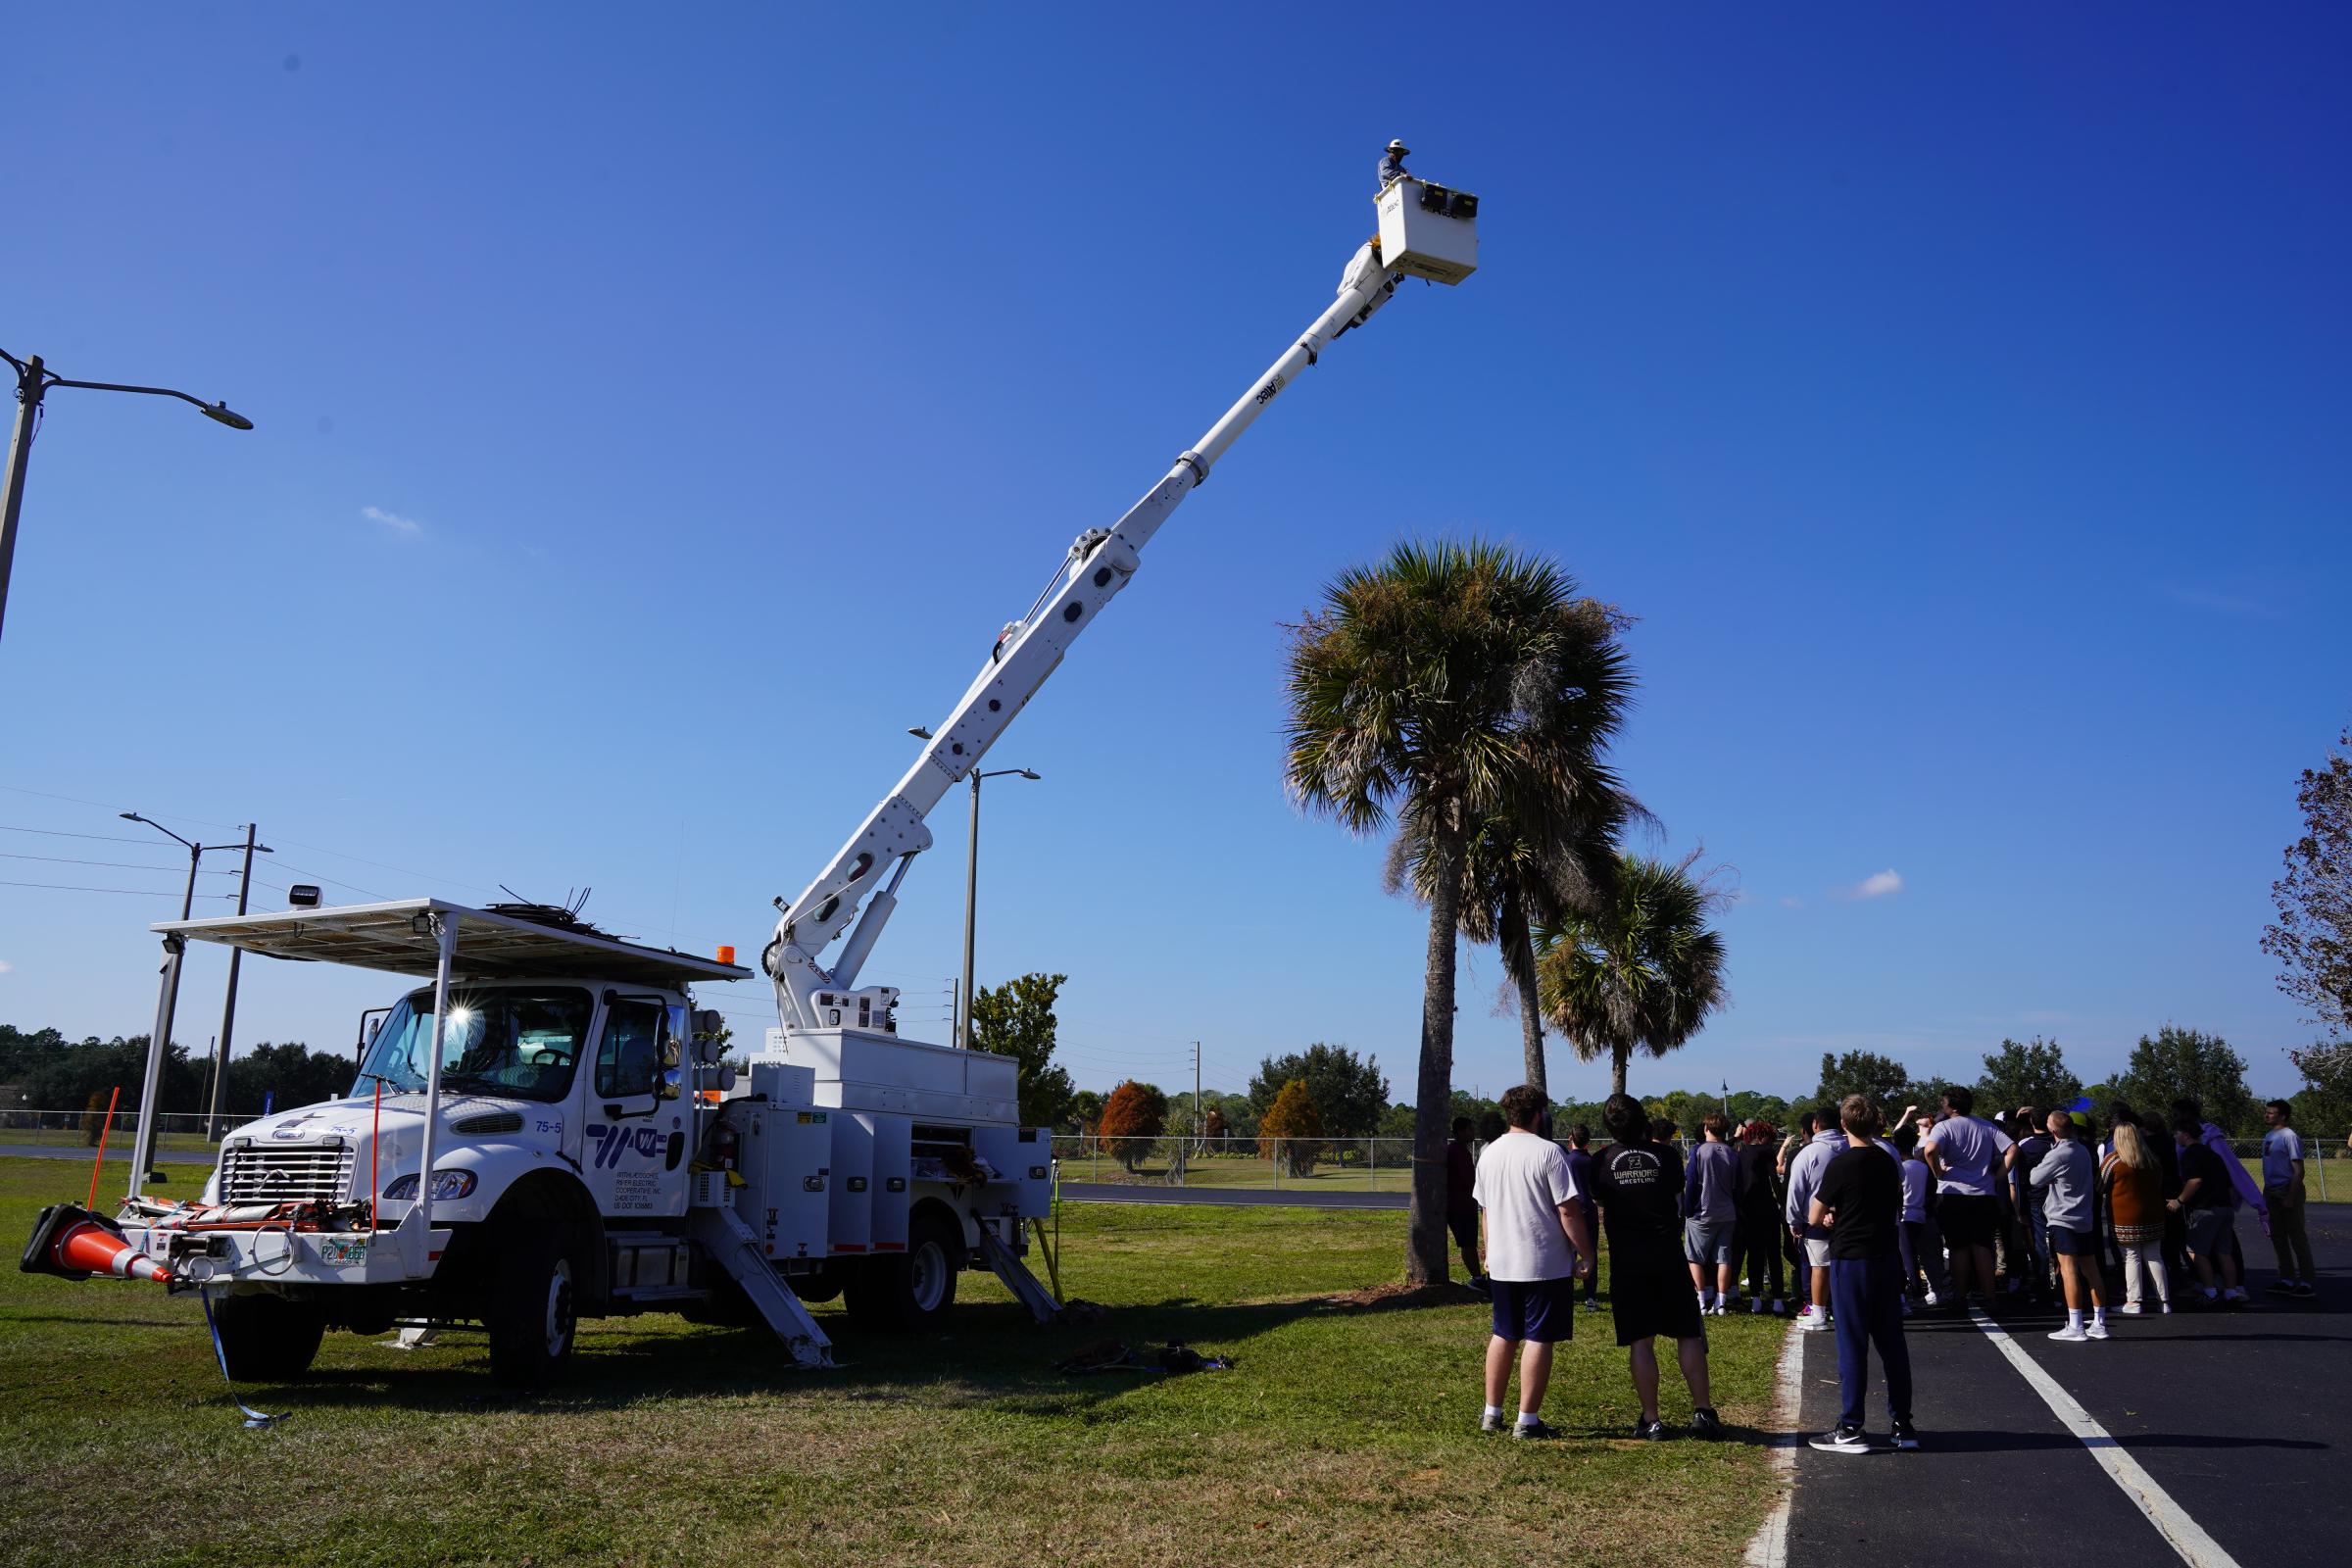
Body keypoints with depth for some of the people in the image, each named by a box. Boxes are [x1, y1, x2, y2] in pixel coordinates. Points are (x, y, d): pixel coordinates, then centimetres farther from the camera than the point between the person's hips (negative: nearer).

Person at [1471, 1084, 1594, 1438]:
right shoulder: (1548, 1152, -13)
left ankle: (1492, 1414, 23)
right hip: (1545, 1264, -6)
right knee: (1538, 1339, 1)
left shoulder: (1489, 1153, 7)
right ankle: (1527, 1420, 4)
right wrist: (1587, 1254, -6)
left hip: (1501, 1264, 6)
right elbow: (1568, 1212, -15)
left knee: (1503, 1336, 16)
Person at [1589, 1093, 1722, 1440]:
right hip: (1668, 1256, 0)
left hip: (1626, 1260, 0)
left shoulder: (1602, 1161, -3)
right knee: (1689, 1335, 9)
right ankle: (1702, 1412, 8)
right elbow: (1679, 1200, 11)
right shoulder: (1666, 1154, -2)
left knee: (1640, 1341, 3)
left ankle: (1651, 1420, 5)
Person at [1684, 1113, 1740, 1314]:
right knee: (1723, 1258, 7)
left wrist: (1687, 1212, -3)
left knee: (1695, 1258, 7)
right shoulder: (1732, 1155, 4)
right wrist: (1736, 1213, 17)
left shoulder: (1698, 1152, -10)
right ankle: (1721, 1302, 7)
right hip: (1727, 1215, 4)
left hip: (1702, 1214, -4)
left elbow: (1691, 1184, -10)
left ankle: (1704, 1300, 2)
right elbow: (1736, 1188, 9)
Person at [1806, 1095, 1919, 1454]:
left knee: (1852, 1345, -1)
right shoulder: (1889, 1160, 5)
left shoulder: (1840, 1165, -15)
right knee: (1892, 1343, 12)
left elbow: (1814, 1217, -9)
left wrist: (1830, 1216, 13)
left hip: (1851, 1259, -6)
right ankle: (1903, 1426, 16)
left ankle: (1851, 1430, 3)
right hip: (1888, 1257, 6)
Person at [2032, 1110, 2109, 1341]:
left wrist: (2036, 1166, 15)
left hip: (2063, 1218, -8)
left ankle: (2075, 1326, -15)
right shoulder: (2083, 1150, 9)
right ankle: (2099, 1323, 17)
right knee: (2090, 1269, 11)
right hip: (2086, 1217, 8)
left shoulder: (2058, 1155, -15)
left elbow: (2035, 1179, -7)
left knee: (2068, 1269, -11)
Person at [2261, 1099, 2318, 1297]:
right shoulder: (2268, 1136, 10)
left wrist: (2290, 1197, -18)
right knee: (2277, 1235, 14)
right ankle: (2287, 1278, 24)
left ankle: (2308, 1281, 2)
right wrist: (2266, 1192, 13)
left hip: (2288, 1190, -9)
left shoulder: (2290, 1136, -15)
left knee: (2296, 1235, -4)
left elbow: (2298, 1171, -16)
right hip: (2272, 1192, 9)